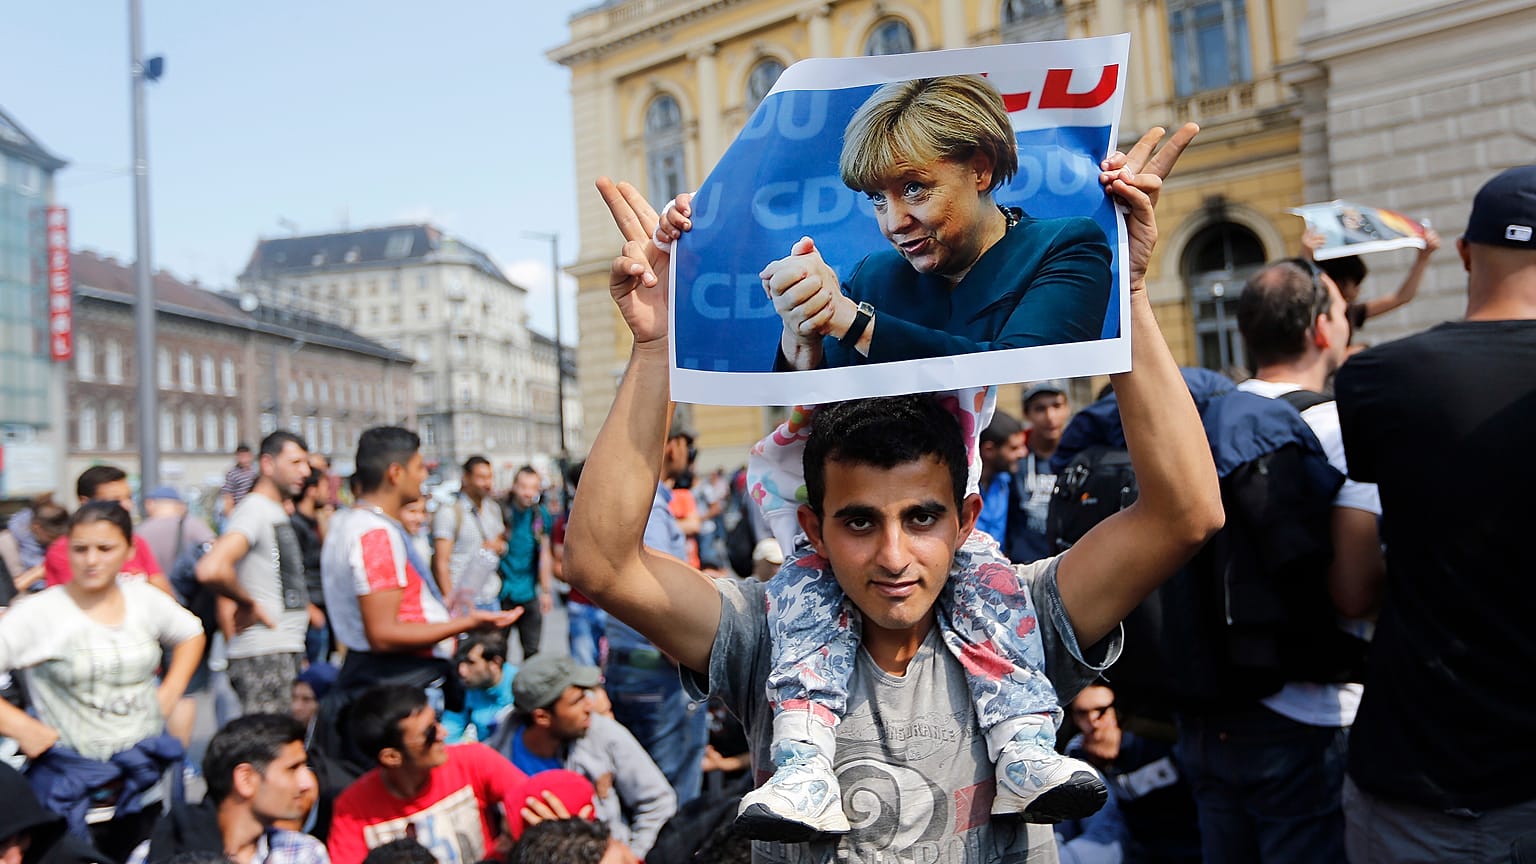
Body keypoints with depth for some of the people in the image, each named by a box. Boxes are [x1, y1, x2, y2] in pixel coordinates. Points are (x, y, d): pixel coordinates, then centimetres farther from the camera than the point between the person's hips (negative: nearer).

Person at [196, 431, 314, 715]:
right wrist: (249, 605, -17)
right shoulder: (254, 509, -13)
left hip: (289, 649, 9)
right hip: (264, 655, -9)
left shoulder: (280, 513, 17)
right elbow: (210, 569, -30)